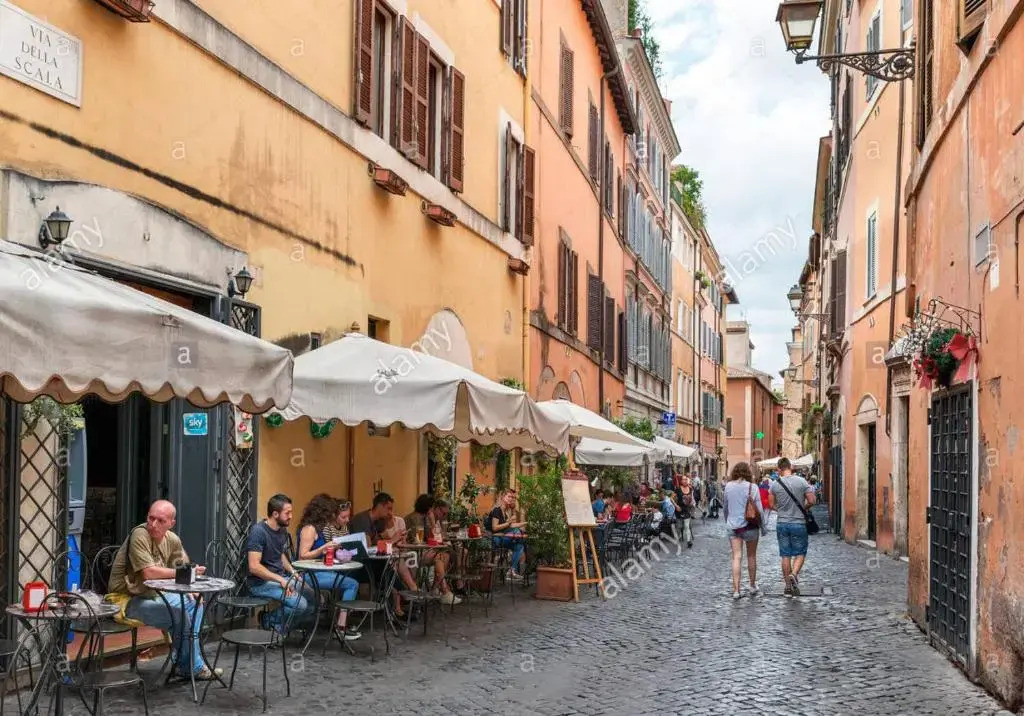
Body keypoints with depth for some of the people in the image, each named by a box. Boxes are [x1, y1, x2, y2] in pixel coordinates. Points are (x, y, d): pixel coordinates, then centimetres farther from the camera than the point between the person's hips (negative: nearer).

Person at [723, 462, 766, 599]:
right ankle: (753, 586, 27)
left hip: (733, 526, 2)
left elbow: (725, 507, 10)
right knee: (751, 556, 14)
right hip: (750, 526, -2)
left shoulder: (728, 486, -1)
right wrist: (763, 526, 4)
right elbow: (759, 509, -7)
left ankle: (736, 589, -6)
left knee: (737, 557, 1)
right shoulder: (752, 487, -9)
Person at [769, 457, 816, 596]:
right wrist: (802, 507, 11)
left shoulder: (775, 484, -3)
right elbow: (811, 501, -8)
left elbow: (772, 504, 4)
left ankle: (788, 587, 13)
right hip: (799, 523, -2)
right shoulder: (801, 481, -9)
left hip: (782, 524, 2)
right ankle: (794, 574, -15)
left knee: (785, 555, 9)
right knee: (800, 553, 10)